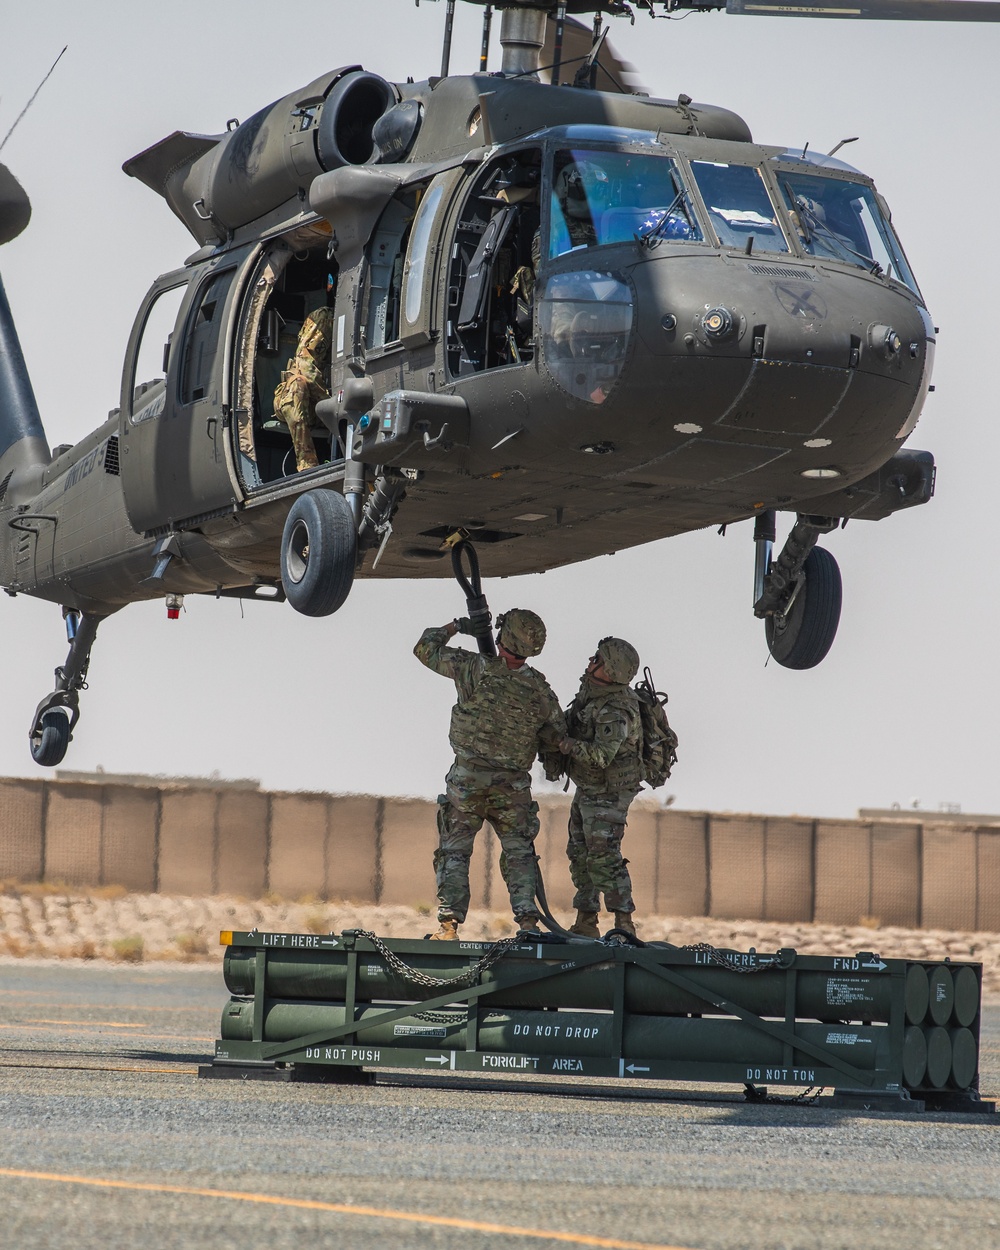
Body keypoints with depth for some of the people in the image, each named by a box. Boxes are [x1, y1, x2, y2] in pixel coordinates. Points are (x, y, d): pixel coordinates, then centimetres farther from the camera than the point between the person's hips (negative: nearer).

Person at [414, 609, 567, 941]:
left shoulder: (473, 667, -10)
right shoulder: (538, 687, -4)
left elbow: (425, 649, 2)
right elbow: (557, 737, 5)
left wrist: (455, 627, 17)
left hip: (467, 777, -1)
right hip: (514, 784, 1)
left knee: (454, 852, 7)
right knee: (519, 854, 12)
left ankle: (448, 925, 0)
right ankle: (528, 922, 1)